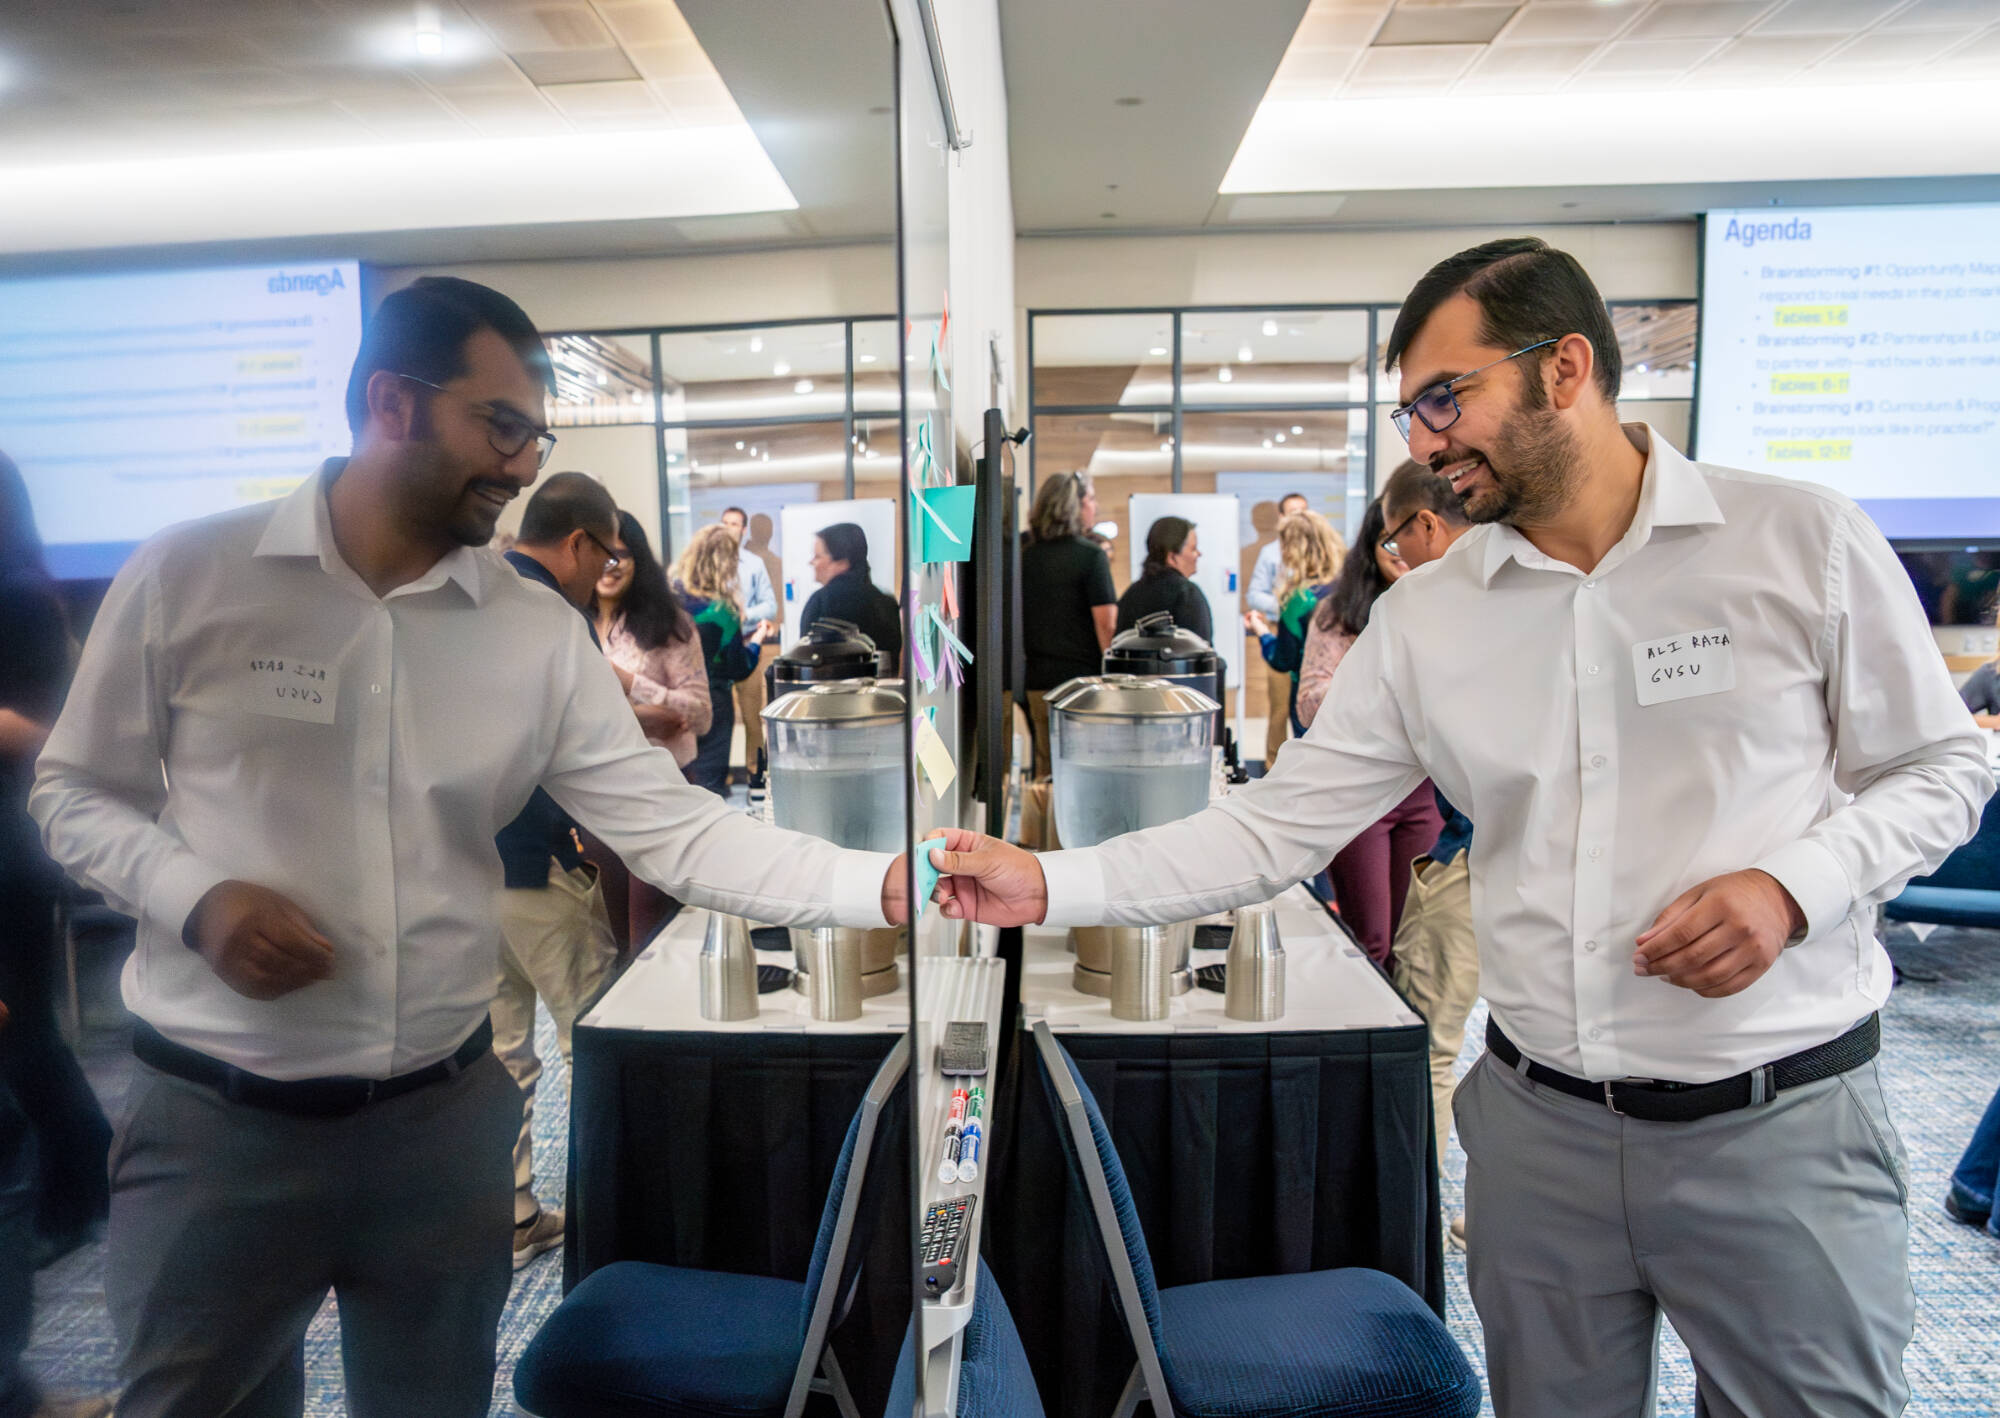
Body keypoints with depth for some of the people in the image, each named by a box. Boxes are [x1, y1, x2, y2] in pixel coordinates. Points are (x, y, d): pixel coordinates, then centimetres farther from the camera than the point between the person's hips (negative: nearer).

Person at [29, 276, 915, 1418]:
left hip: (442, 1120, 2)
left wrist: (890, 884, -20)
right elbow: (76, 791, 4)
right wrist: (198, 898, -16)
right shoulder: (189, 576, -6)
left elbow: (676, 832, -8)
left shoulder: (541, 633, -3)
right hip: (215, 1122, -1)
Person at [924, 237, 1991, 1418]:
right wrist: (1048, 885, -9)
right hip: (1541, 1122, 3)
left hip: (1780, 1124, -2)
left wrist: (1791, 888, -17)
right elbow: (1275, 829, -1)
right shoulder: (1423, 619, 0)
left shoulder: (1804, 541, -6)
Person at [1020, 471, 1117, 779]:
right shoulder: (1090, 555, -9)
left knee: (1045, 774, 11)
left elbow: (1017, 618, 14)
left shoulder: (1026, 555, 9)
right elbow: (1106, 622, -13)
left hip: (1038, 681, 6)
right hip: (1084, 678, -6)